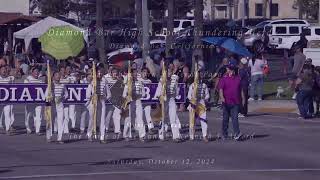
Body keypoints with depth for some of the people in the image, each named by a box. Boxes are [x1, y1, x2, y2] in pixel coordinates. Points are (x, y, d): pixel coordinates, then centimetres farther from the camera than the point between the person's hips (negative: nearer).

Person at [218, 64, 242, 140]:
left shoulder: (238, 79, 10)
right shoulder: (224, 79, -1)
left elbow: (240, 89, 18)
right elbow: (220, 89, -10)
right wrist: (222, 97, -26)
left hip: (235, 102, 1)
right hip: (226, 102, -1)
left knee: (235, 118, -10)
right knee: (225, 118, 10)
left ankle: (237, 134, -19)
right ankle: (225, 134, 20)